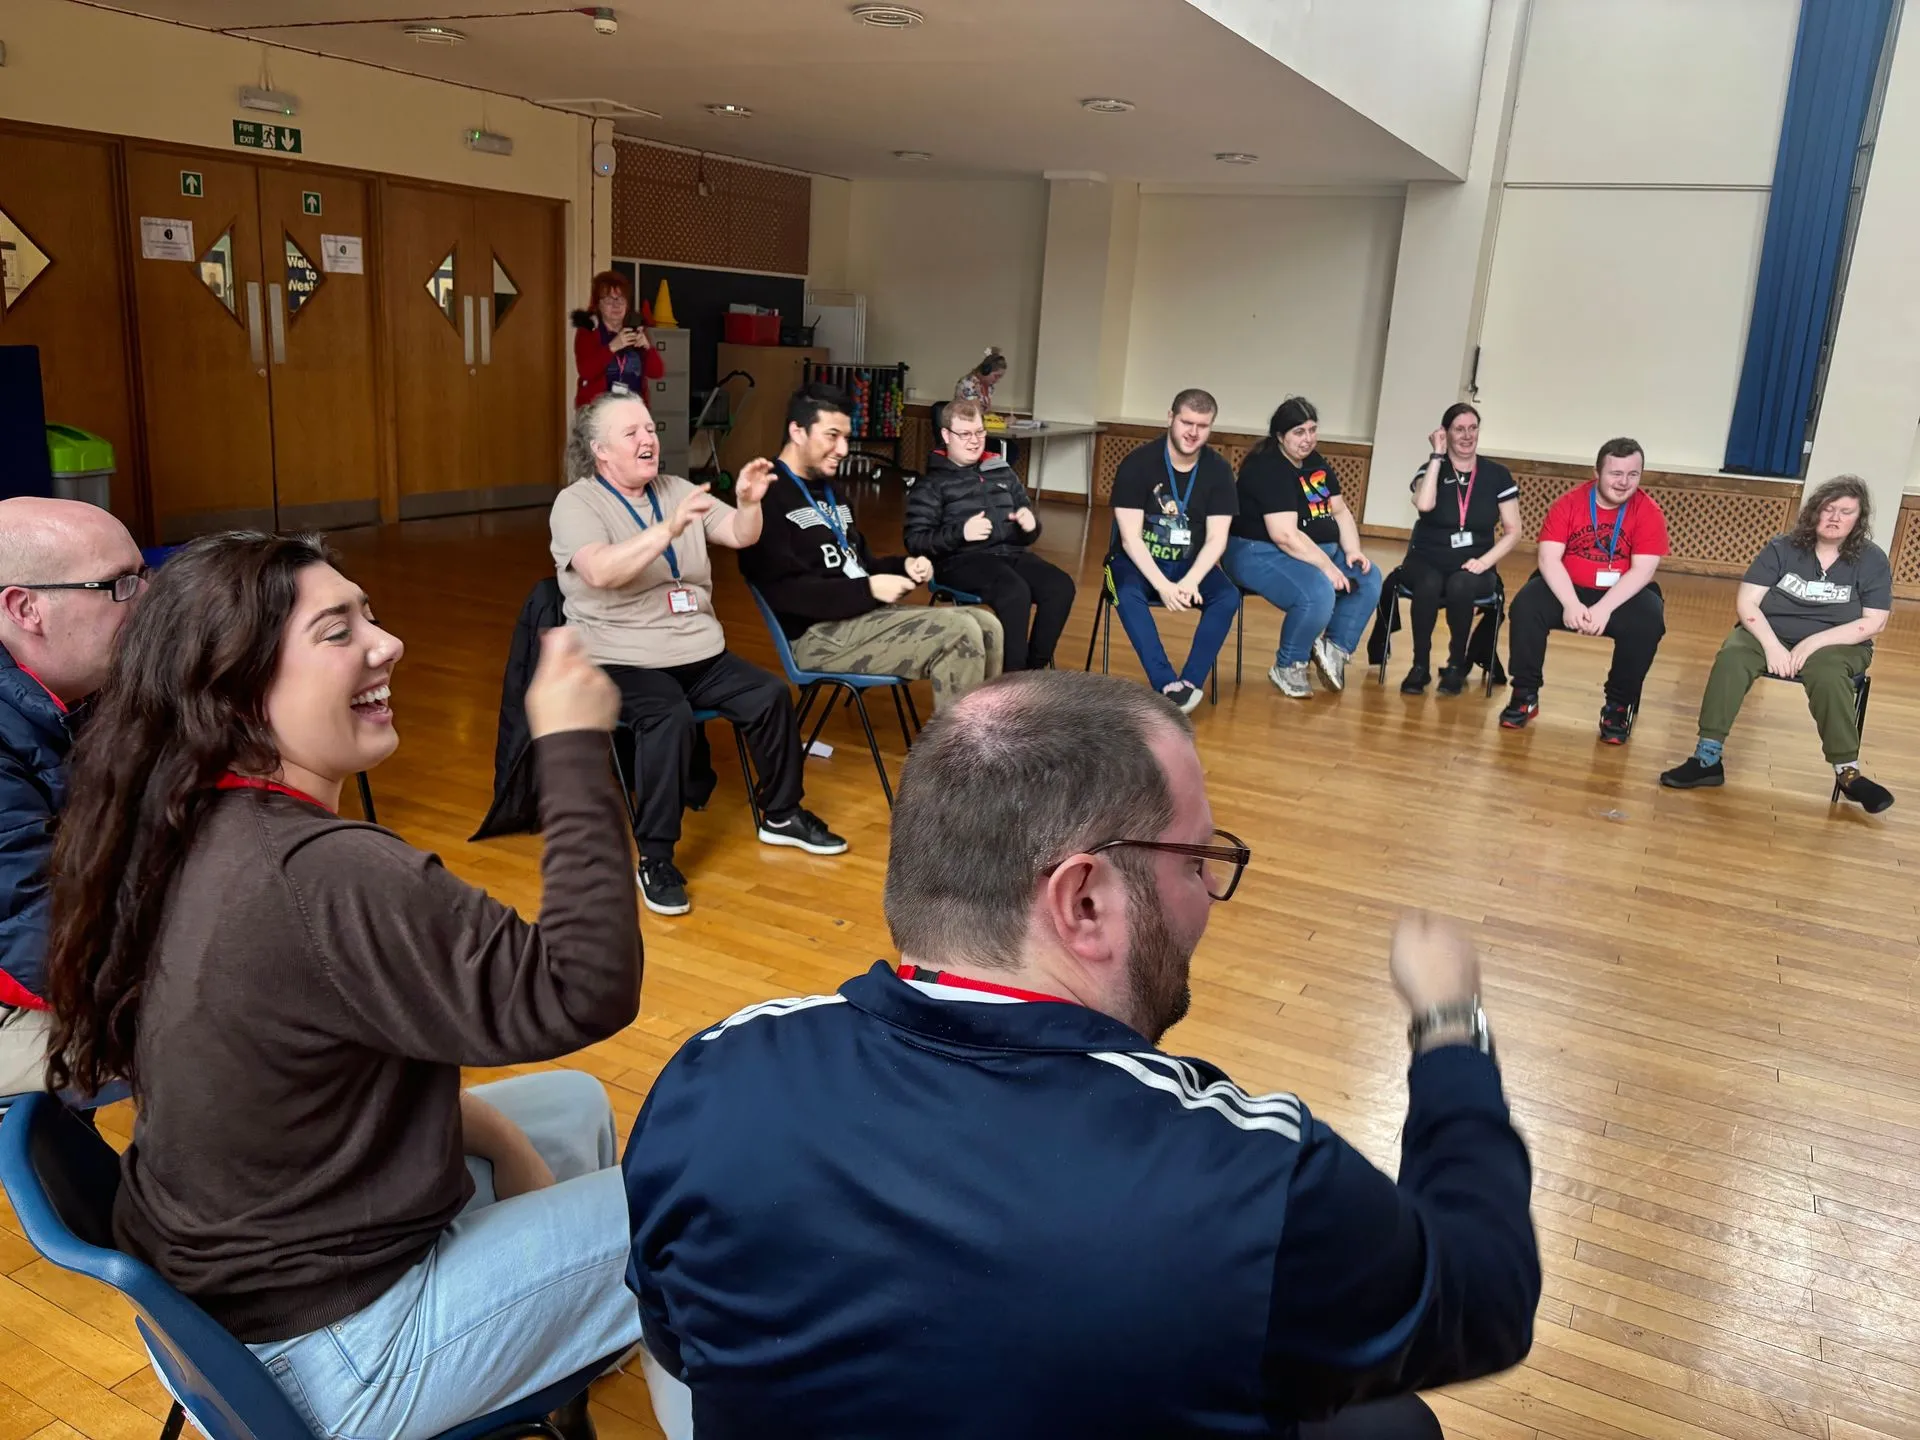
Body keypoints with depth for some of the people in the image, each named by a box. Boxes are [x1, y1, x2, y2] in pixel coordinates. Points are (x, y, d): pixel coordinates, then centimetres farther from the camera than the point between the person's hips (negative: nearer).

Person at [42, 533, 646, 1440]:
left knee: (576, 1103, 24)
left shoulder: (179, 831, -3)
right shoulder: (320, 879, -33)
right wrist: (576, 749, -29)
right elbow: (584, 993, -32)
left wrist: (480, 1125, 1)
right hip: (328, 1351, -9)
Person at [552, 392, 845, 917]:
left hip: (700, 652, 6)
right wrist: (669, 529, -37)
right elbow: (601, 572, -26)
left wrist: (749, 502, -17)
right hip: (623, 660, -6)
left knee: (771, 695, -9)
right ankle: (655, 858, -21)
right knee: (669, 720, -33)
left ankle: (780, 815, 13)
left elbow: (740, 536, 6)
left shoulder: (677, 489, 13)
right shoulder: (575, 503, -7)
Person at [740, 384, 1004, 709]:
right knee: (959, 634, -23)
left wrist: (904, 565, 5)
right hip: (819, 633, -10)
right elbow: (783, 591, -21)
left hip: (864, 614, 10)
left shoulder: (827, 488, 20)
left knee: (986, 625, -3)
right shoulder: (768, 497, -12)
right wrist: (869, 589, -21)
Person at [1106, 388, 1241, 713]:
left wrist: (1190, 581, -26)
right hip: (1137, 560, -3)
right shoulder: (1137, 463, -13)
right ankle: (1168, 685, -38)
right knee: (1128, 595, -35)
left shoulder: (1219, 470, -4)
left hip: (1189, 563, 3)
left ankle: (1190, 683, -27)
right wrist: (1163, 585, -29)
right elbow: (1130, 538, -16)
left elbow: (1216, 539, -7)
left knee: (1228, 596, -26)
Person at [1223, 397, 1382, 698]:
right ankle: (1287, 668, -11)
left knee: (1369, 579, -3)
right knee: (1319, 593, -32)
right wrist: (1327, 566, -25)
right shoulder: (1267, 469, -19)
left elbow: (1340, 510, 13)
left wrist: (1352, 550, -5)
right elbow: (1285, 536, -26)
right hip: (1261, 553, -9)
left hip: (1316, 551, 10)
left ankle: (1335, 648, 6)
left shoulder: (1317, 463, 10)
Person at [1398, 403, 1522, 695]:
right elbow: (1424, 504, -22)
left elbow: (1513, 532, 3)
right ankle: (1420, 665, -17)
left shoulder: (1498, 475, 3)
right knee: (1430, 584, -35)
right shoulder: (1431, 469, 1)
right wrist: (1438, 455, -15)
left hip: (1473, 568, 0)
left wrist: (1485, 561, -14)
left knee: (1460, 585, -35)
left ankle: (1457, 665, -13)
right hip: (1426, 562, 0)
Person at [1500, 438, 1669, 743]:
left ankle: (1618, 705, -9)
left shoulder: (1649, 512, -9)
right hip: (1568, 589, 1)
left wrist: (1604, 609, -29)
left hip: (1624, 594, -1)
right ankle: (1525, 695, -9)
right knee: (1524, 607, -26)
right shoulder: (1569, 503, -7)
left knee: (1648, 623, -30)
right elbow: (1548, 558, -14)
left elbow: (1642, 571, -16)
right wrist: (1571, 603, -28)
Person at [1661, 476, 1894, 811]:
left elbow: (1874, 623, -6)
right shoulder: (1783, 547, 0)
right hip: (1770, 634, 1)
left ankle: (1848, 772, -26)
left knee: (1828, 676, -37)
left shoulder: (1872, 560, 0)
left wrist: (1813, 643, -18)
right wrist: (1771, 645, -20)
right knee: (1731, 657, -32)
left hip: (1836, 644, -1)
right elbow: (1746, 601, -6)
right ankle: (1707, 758, -34)